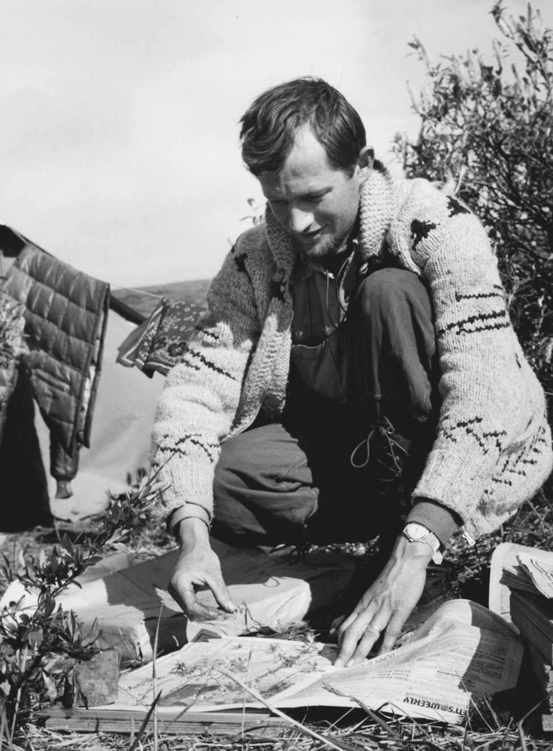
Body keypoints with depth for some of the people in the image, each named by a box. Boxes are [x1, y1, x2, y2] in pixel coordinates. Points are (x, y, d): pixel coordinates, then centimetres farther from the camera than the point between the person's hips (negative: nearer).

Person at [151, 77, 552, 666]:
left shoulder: (435, 229, -21)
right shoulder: (256, 259, -7)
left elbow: (484, 395, -32)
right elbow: (197, 386, -15)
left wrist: (413, 550, -43)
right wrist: (193, 536, -32)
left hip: (440, 458, -4)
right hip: (337, 458, 4)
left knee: (388, 292, -28)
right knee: (222, 479, -27)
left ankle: (397, 536, -19)